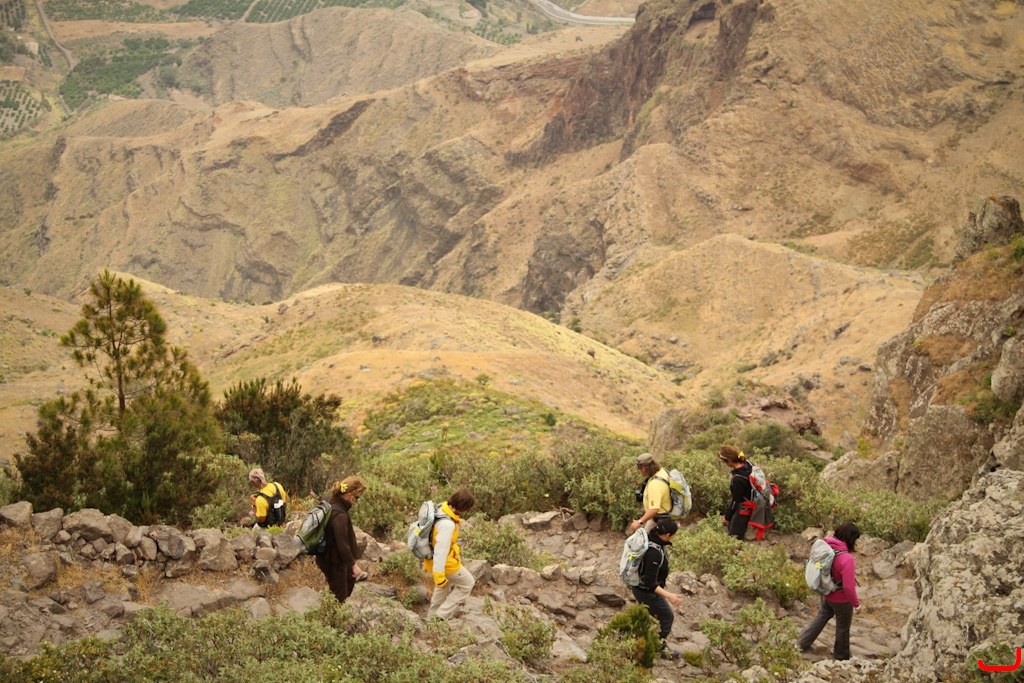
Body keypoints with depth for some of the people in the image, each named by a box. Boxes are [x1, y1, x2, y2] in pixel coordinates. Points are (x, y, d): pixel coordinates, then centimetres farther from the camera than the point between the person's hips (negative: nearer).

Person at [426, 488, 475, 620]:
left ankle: (432, 616, 47)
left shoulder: (442, 508, -10)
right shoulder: (447, 525, -37)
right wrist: (439, 575, -27)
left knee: (443, 587, 31)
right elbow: (441, 550, -33)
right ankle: (443, 615, 17)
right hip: (446, 563, -9)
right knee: (467, 583, 14)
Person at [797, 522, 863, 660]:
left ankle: (803, 643, 40)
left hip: (826, 593, 6)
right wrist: (856, 603, -12)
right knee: (843, 627, 18)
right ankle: (841, 656, 39)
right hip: (841, 599, -6)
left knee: (821, 616, 30)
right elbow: (848, 587, -29)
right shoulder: (847, 559, -35)